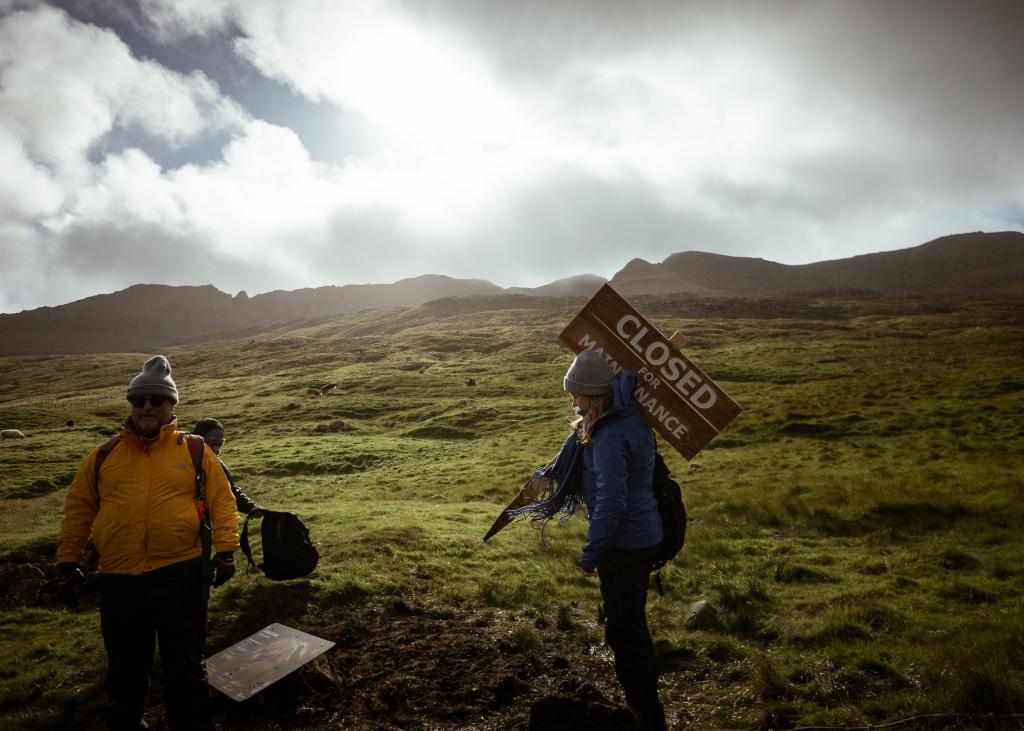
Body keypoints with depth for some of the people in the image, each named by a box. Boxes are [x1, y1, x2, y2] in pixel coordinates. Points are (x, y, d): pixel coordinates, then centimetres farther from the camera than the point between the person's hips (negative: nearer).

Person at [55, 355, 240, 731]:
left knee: (185, 666, 8)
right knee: (124, 665, 19)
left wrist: (225, 550, -10)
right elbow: (78, 509, 14)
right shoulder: (103, 456, 8)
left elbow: (222, 500, -1)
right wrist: (68, 559, 11)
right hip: (119, 580, 3)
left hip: (181, 575, -2)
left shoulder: (195, 451, 1)